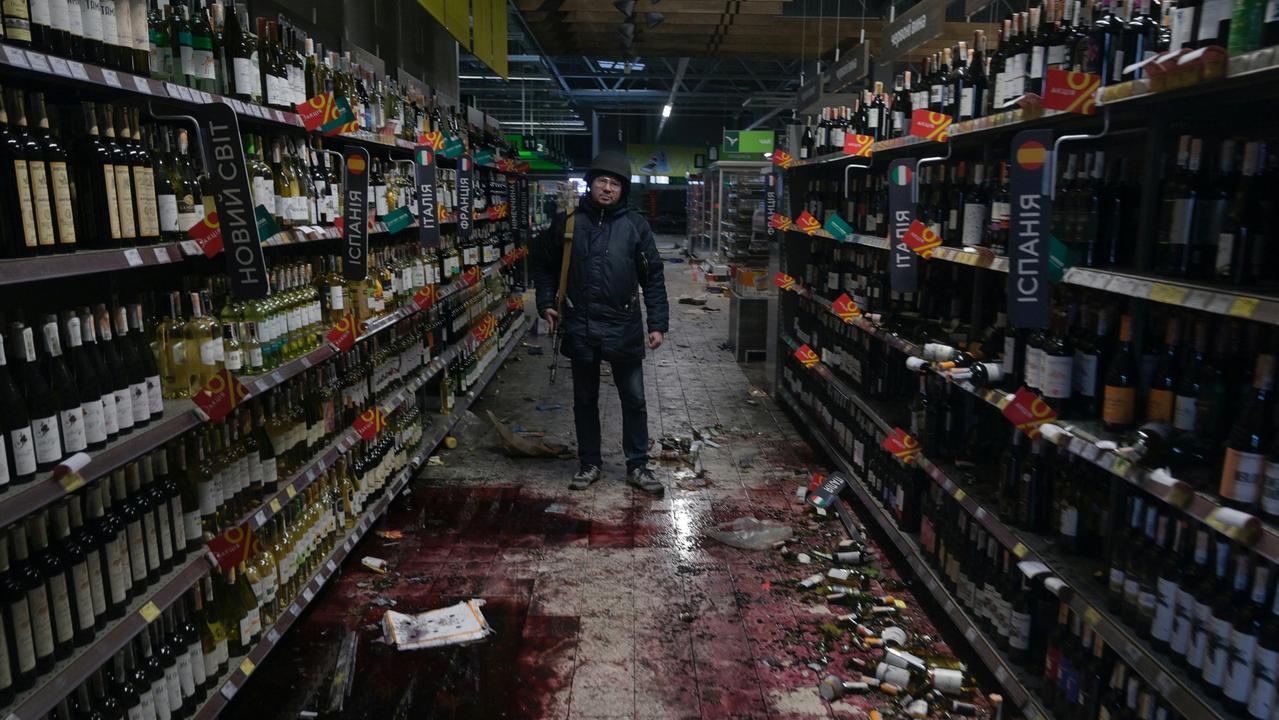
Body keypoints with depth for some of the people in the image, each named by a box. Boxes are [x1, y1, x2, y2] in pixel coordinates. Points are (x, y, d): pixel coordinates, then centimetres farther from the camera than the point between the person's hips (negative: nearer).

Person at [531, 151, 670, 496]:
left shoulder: (635, 225, -1)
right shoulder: (567, 222, 1)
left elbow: (653, 277, 0)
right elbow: (543, 264, 14)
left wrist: (658, 323, -5)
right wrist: (546, 302, 3)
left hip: (624, 328, -1)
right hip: (580, 328, 1)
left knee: (634, 400, 7)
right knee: (585, 400, 13)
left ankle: (637, 466, 22)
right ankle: (589, 463, 29)